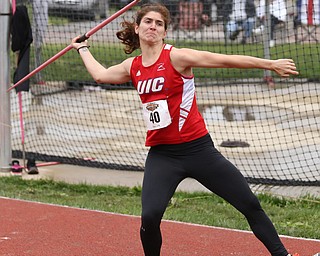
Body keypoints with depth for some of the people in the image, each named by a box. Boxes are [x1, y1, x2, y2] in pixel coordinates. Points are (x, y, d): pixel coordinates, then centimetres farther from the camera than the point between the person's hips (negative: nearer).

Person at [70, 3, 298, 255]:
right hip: (161, 155, 3)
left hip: (197, 148, -3)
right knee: (150, 217, -18)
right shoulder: (132, 67, 8)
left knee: (250, 204, 1)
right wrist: (83, 49, 42)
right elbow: (101, 74, 29)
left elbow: (226, 60, -13)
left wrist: (271, 64, -16)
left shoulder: (176, 57, -8)